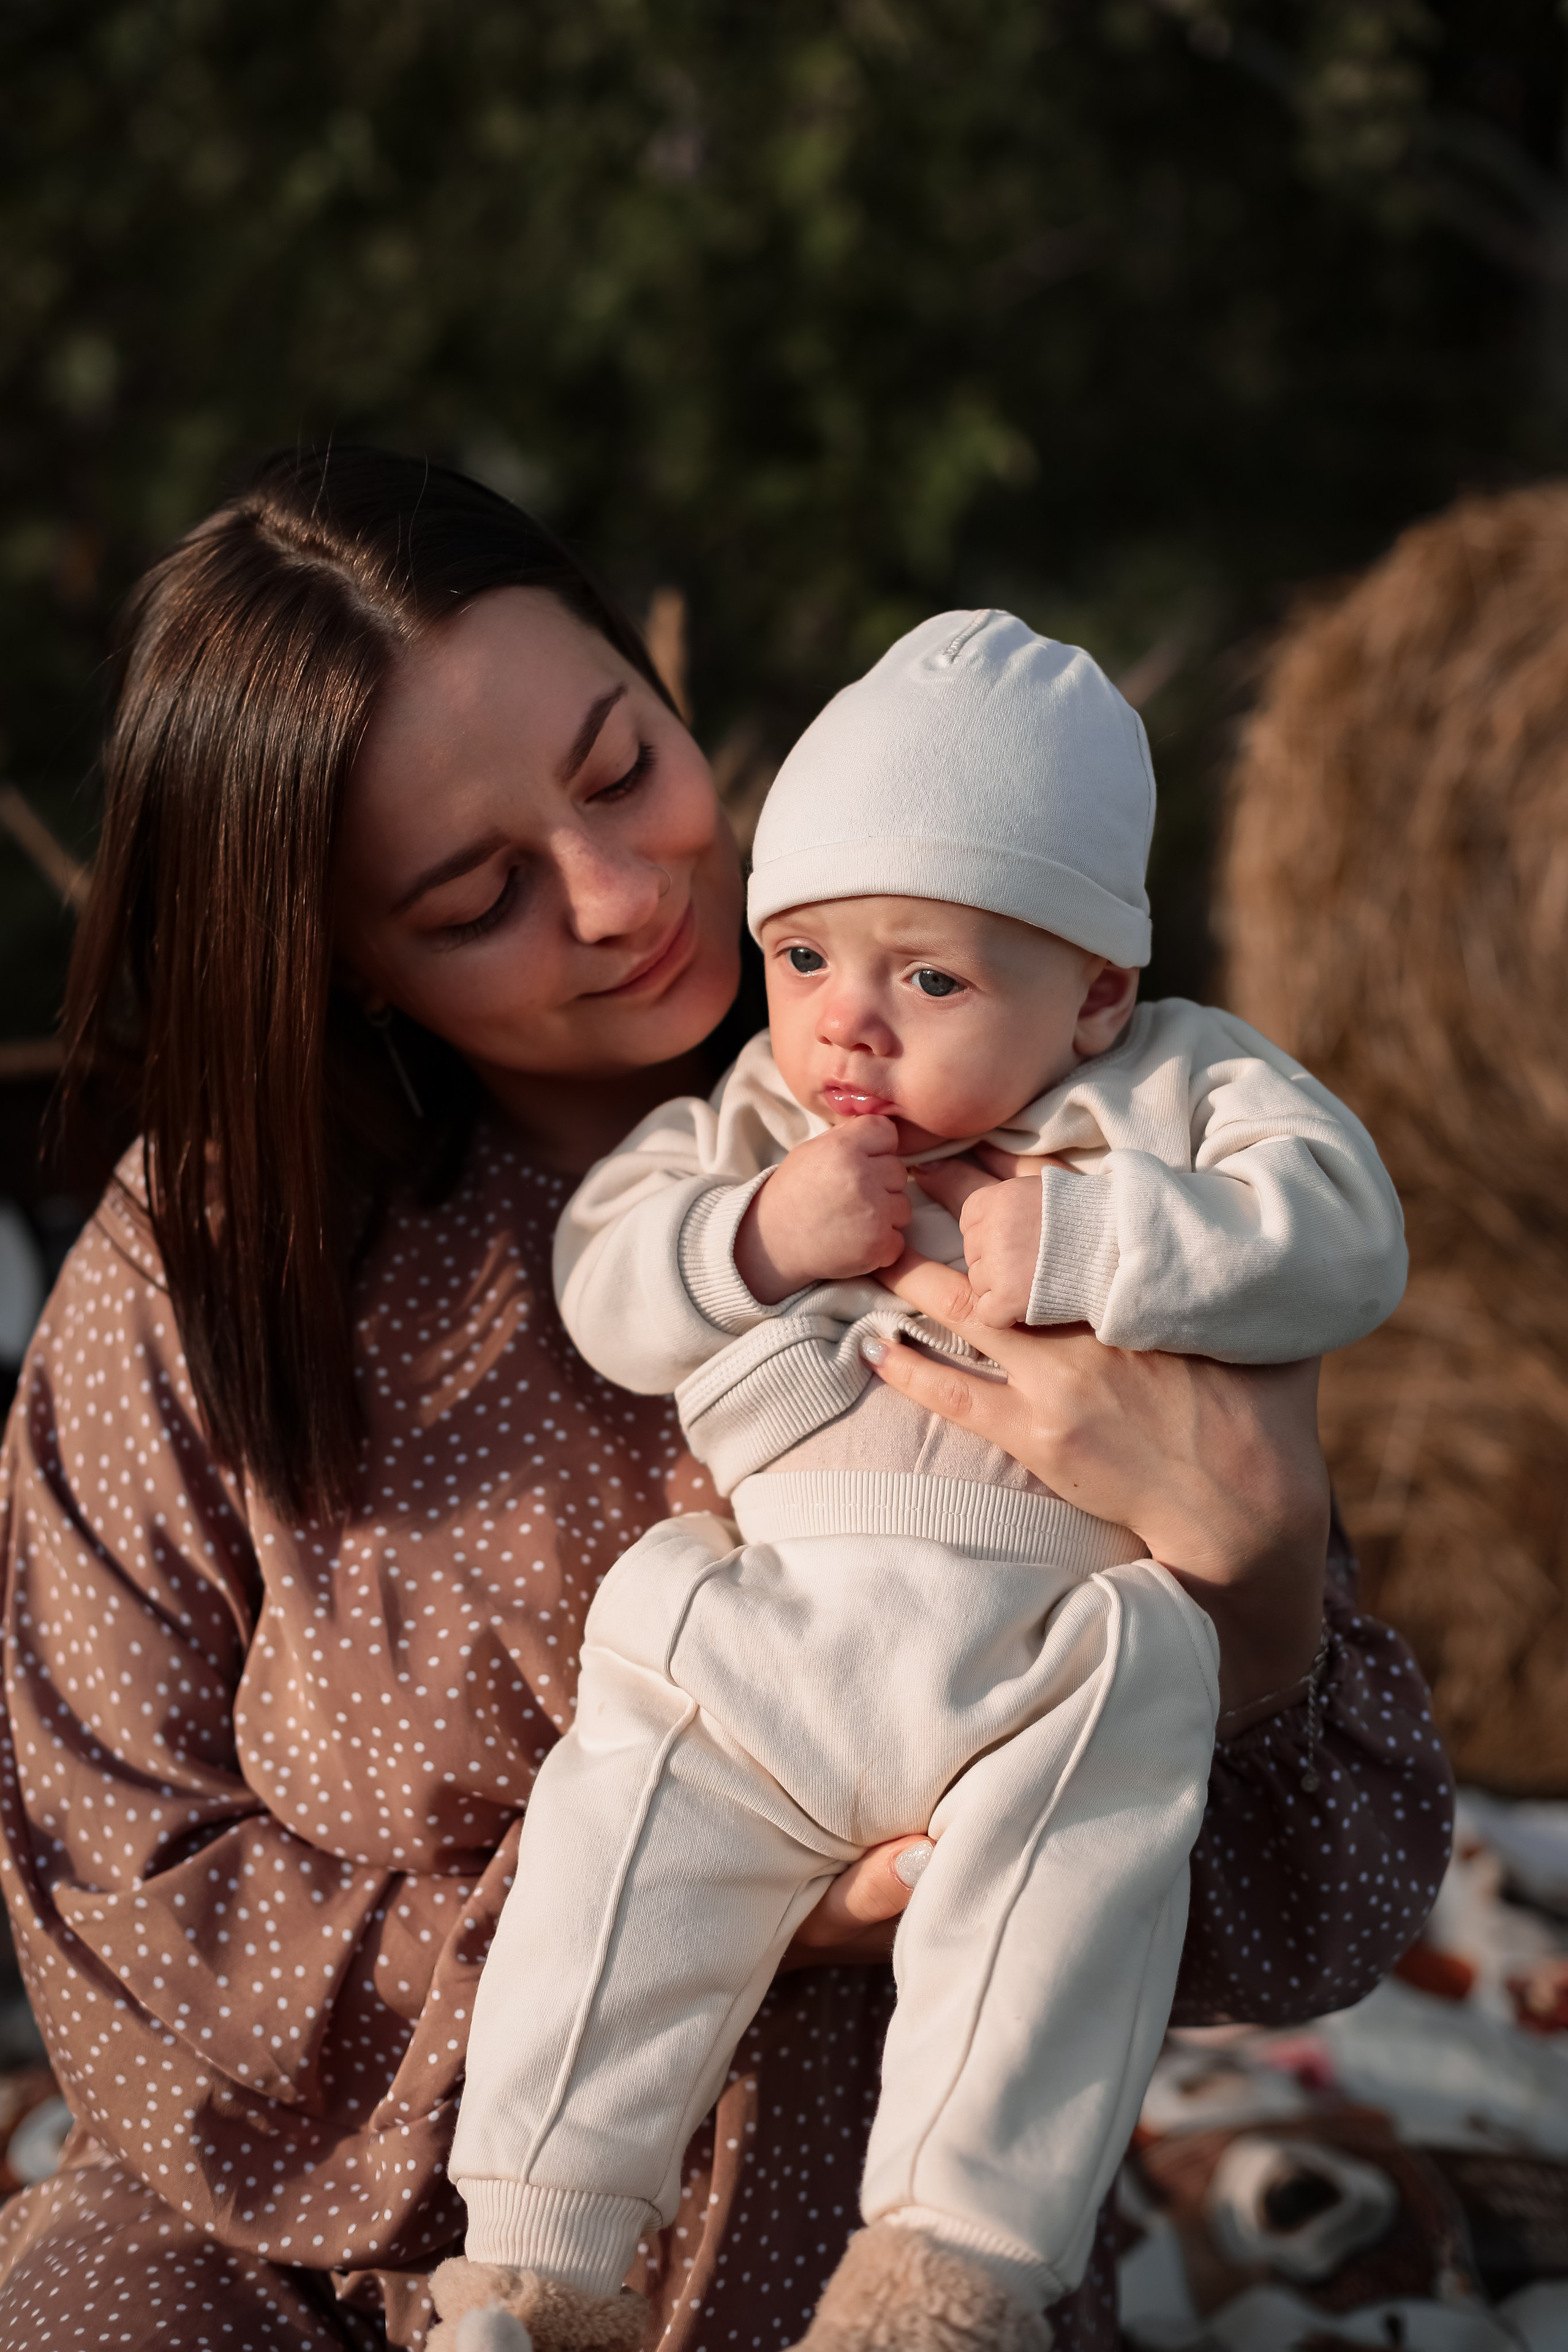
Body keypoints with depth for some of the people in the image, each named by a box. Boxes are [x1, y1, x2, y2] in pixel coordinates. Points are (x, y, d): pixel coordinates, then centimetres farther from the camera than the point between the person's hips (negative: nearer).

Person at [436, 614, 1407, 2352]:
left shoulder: (1183, 1088, 6)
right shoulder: (753, 1115, 15)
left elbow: (1343, 1239, -9)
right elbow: (600, 1278, 8)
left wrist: (1079, 1239, -17)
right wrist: (758, 1237, -12)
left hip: (1051, 1664, -2)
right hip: (765, 1640, 3)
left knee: (1067, 1896, -24)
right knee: (619, 1848, -10)